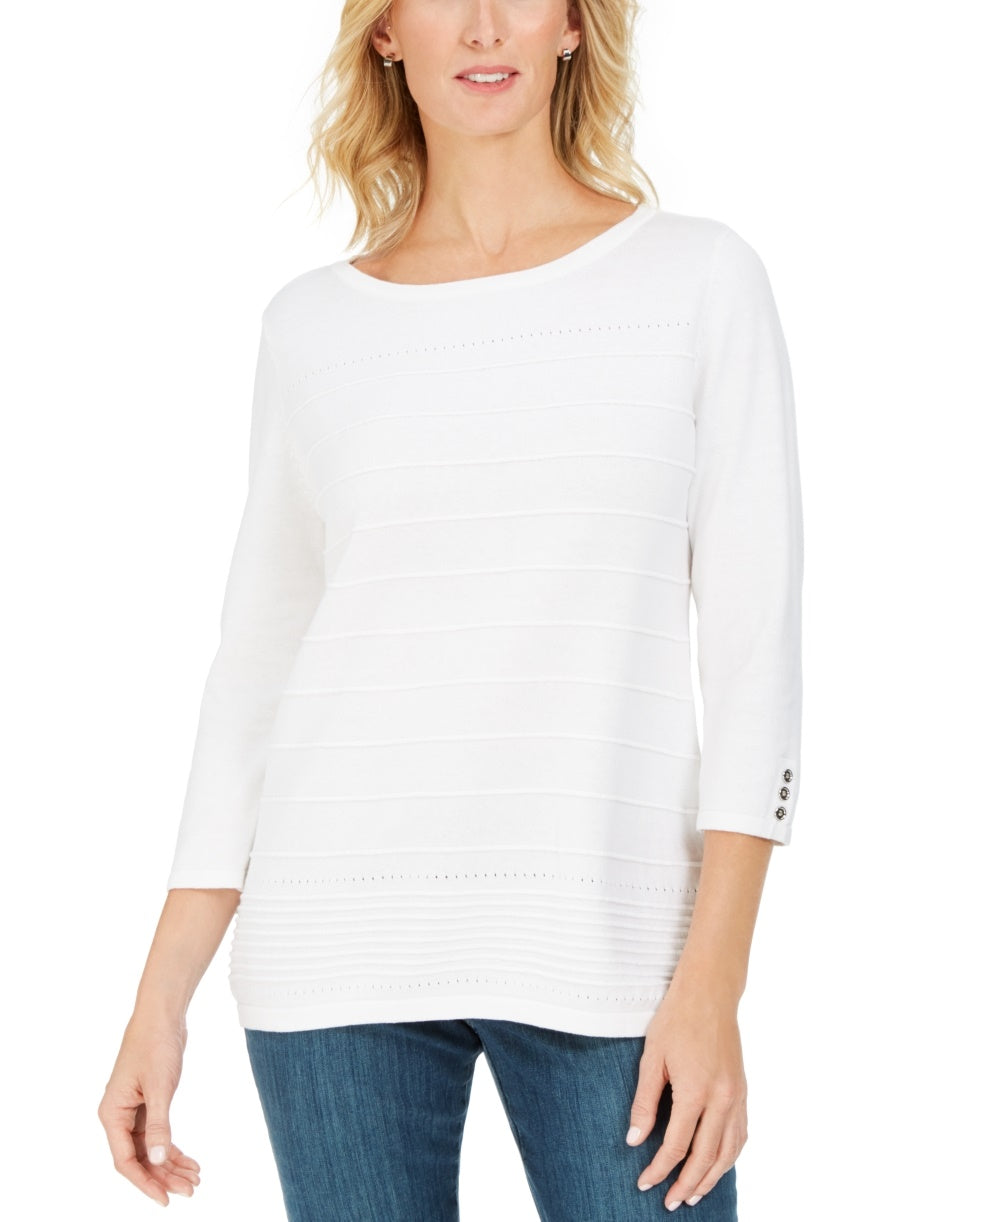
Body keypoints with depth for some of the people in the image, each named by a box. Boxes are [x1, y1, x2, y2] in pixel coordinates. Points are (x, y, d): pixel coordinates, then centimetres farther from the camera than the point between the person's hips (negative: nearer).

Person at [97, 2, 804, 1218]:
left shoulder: (700, 278, 4)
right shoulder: (311, 325, 9)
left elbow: (754, 639, 0)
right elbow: (251, 668, 12)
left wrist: (714, 979, -8)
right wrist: (161, 999, 7)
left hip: (606, 940, -1)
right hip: (342, 939, 2)